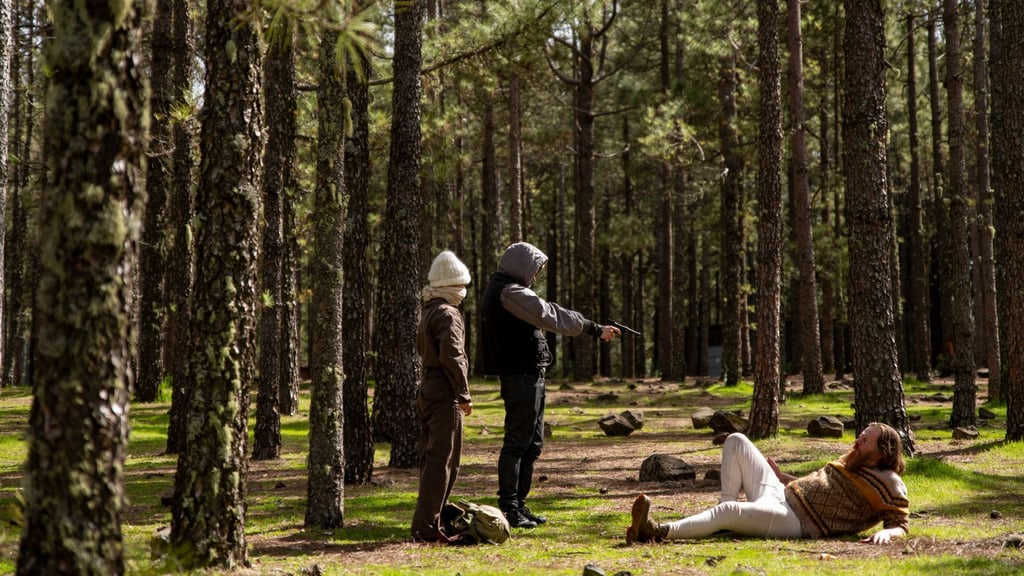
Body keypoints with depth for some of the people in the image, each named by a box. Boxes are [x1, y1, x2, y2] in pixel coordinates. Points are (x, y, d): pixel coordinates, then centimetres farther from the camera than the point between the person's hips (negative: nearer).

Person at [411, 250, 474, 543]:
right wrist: (464, 395, -16)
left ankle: (428, 523, 19)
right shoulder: (448, 314, -13)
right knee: (442, 461, -7)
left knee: (431, 459, 14)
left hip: (427, 390, 10)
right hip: (444, 394, -10)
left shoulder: (428, 311, 16)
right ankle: (426, 527, -9)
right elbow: (451, 355, -22)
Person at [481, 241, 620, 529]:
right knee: (517, 442, -9)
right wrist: (594, 329, -16)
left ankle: (518, 505, 19)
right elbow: (550, 315, -18)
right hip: (521, 375, -11)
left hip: (529, 375, 11)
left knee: (532, 444, 14)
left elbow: (543, 316, 20)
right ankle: (508, 508, -7)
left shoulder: (504, 290, 20)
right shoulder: (509, 292, -14)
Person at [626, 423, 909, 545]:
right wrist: (783, 477, 34)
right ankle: (728, 516, -3)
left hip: (795, 522, -10)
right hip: (779, 494, 10)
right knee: (736, 441, 8)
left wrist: (885, 533, -33)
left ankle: (660, 531, -44)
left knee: (728, 512, -36)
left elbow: (900, 525, -11)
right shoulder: (851, 462, 21)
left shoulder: (888, 484, -3)